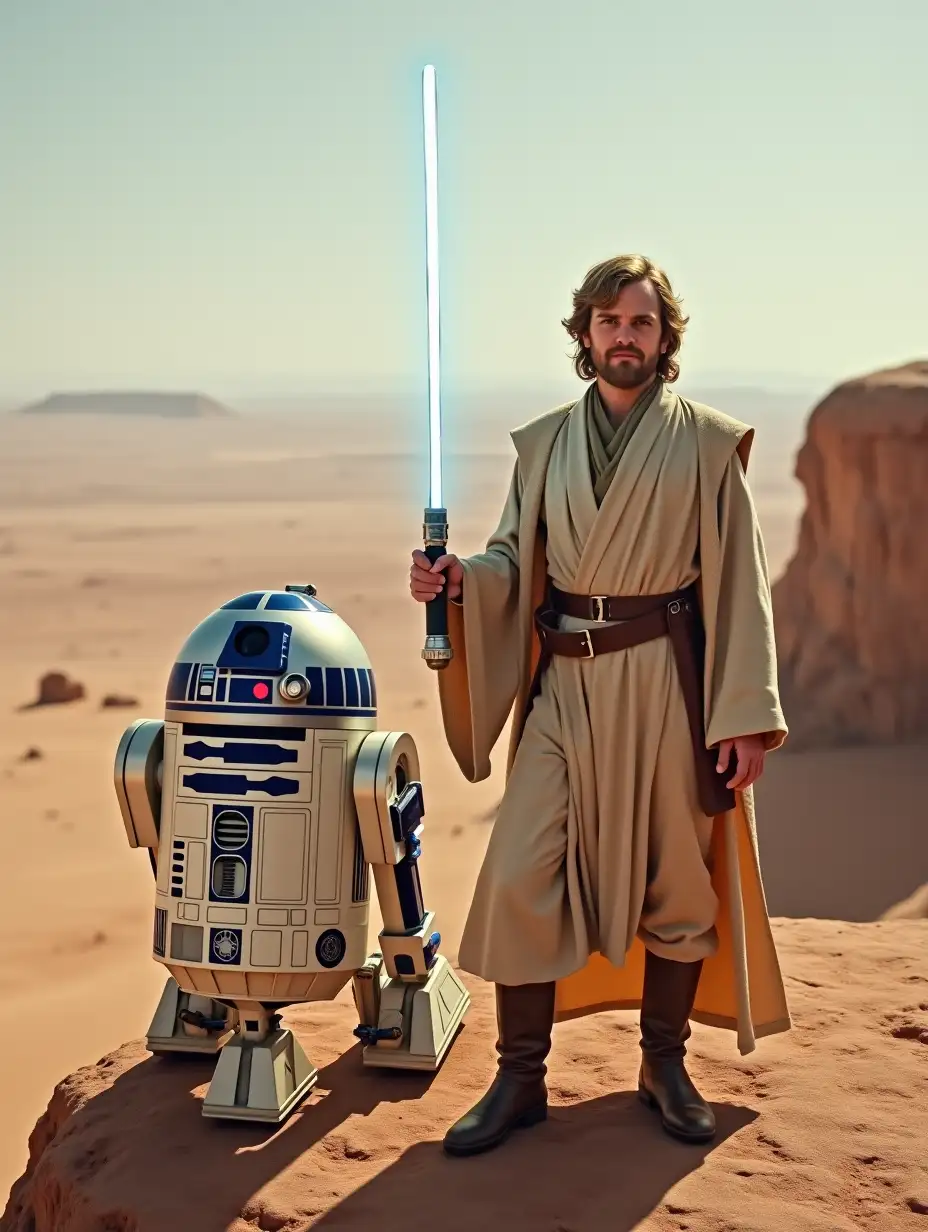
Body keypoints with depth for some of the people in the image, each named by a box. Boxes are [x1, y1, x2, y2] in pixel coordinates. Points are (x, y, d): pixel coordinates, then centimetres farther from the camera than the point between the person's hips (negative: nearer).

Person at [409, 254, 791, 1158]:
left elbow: (739, 586, -1)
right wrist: (459, 578, -12)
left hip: (666, 681, -2)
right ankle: (520, 1077, 12)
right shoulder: (544, 444, 10)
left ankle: (664, 1065, 27)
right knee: (519, 875, -3)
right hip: (564, 683, 2)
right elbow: (514, 559, 12)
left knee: (674, 879, 7)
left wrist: (744, 716, -7)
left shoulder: (707, 445, 2)